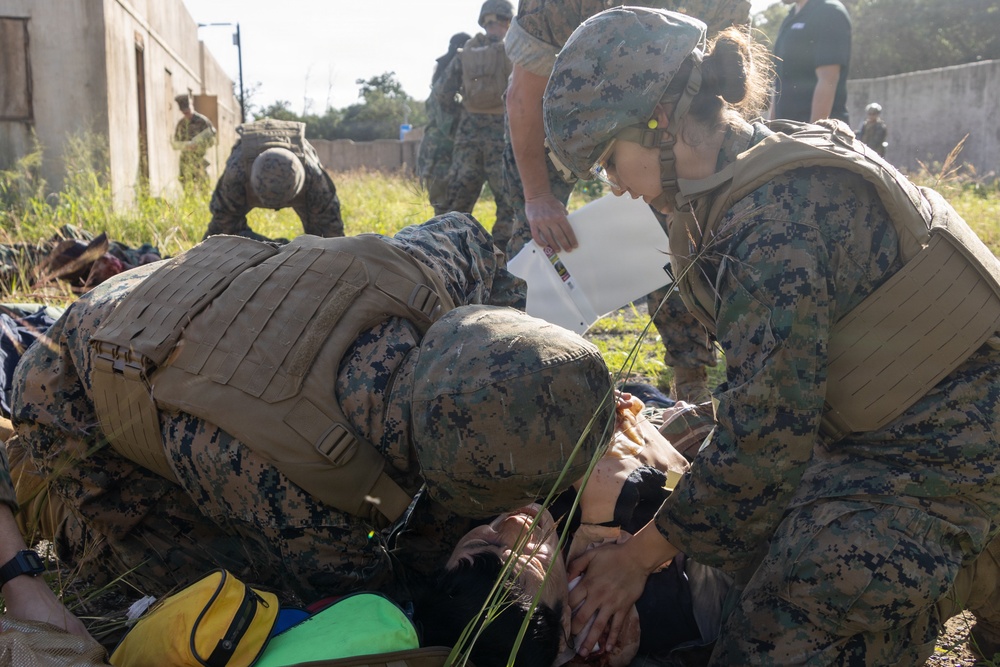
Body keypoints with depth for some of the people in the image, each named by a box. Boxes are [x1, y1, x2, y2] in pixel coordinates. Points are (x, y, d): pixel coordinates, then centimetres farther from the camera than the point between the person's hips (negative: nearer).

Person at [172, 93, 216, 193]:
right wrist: (186, 145, -10)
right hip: (186, 162, 4)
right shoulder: (181, 124, 12)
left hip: (200, 161, -4)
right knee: (189, 189, 3)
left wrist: (196, 145, -17)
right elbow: (175, 143, 12)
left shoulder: (202, 121, -2)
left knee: (203, 187, -8)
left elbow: (211, 139, -4)